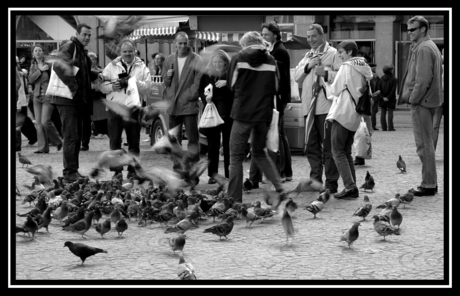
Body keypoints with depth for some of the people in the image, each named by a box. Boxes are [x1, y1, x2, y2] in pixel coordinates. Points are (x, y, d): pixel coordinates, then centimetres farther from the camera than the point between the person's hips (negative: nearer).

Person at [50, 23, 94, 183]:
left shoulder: (82, 51, 18)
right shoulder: (69, 47, -12)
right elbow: (58, 66, -27)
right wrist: (72, 85, -28)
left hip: (78, 100, 10)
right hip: (67, 99, -10)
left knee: (77, 137, 13)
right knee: (71, 137, -9)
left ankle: (74, 170, 21)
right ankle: (69, 173, -5)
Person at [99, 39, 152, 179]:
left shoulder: (141, 67, 8)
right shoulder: (112, 66, 9)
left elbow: (147, 88, 0)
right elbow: (102, 86, 6)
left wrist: (135, 82, -14)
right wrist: (112, 86, -12)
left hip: (133, 108, 0)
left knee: (134, 142, 5)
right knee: (114, 141, 0)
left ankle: (132, 170, 14)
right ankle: (116, 170, 7)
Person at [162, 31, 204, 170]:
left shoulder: (196, 60, -4)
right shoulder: (169, 60, 11)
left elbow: (198, 81, -8)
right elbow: (165, 82, 16)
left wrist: (189, 96, -14)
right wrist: (168, 76, -5)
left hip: (189, 105, -5)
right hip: (173, 105, 5)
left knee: (193, 138, -4)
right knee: (174, 139, 11)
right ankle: (177, 167, 20)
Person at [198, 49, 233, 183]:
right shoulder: (207, 75, 7)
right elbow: (200, 90, 11)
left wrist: (227, 83, -25)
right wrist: (205, 98, -8)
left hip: (228, 115, -2)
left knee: (228, 144, 3)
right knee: (213, 144, 3)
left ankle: (229, 174, 10)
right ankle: (212, 174, 8)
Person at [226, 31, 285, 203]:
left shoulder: (238, 58, -3)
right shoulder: (271, 61, 3)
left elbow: (231, 85, 6)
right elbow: (276, 88, 9)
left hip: (243, 113, -3)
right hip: (264, 113, 3)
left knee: (236, 156, 6)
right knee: (260, 153, 21)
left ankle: (234, 199, 3)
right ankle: (279, 188, 8)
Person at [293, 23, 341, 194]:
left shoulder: (333, 54, 0)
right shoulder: (307, 56, 21)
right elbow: (297, 77, 12)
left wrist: (326, 73, -21)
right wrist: (308, 66, -3)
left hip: (326, 105, -7)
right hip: (309, 106, 7)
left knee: (328, 146, -4)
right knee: (312, 146, 10)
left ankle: (331, 183, 0)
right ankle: (315, 179, 19)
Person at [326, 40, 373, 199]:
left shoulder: (347, 67, -9)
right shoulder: (364, 68, 14)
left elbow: (335, 89, -7)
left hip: (342, 113, -8)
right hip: (355, 115, 8)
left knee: (338, 151, -6)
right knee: (346, 152, 13)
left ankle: (350, 186, -15)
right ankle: (352, 187, 8)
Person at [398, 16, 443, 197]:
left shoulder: (423, 48, -15)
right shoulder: (431, 46, 18)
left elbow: (423, 79, -22)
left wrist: (413, 98, -15)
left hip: (421, 102, -11)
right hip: (430, 100, 11)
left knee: (424, 144, -6)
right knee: (427, 143, 15)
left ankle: (428, 185, -2)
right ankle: (430, 182, 21)